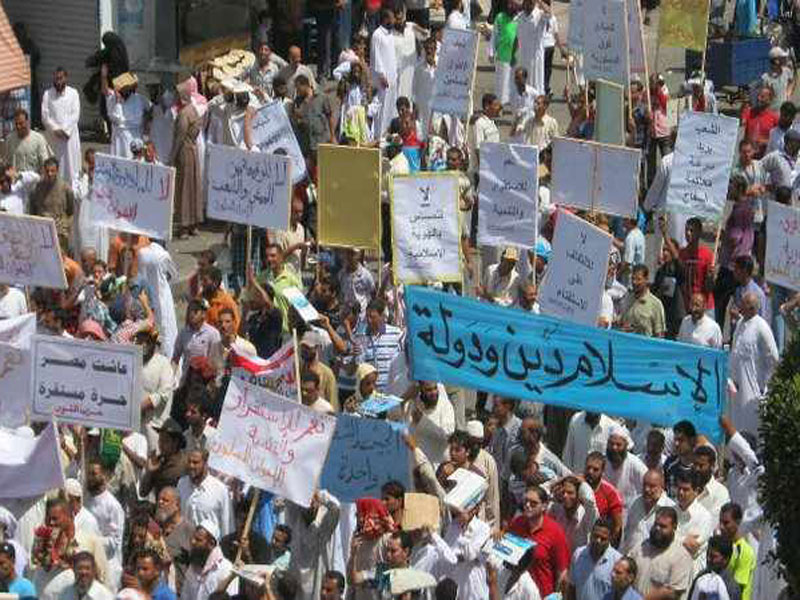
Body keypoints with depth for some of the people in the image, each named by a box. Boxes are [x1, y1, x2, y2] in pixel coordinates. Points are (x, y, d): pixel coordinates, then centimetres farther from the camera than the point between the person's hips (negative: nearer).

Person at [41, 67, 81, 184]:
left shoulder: (73, 93, 2)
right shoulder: (47, 94, 3)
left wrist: (65, 130, -13)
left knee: (72, 162, -1)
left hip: (70, 133, 0)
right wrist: (56, 130, -13)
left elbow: (75, 115, -4)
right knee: (56, 165, -1)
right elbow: (45, 116, -2)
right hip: (54, 135, 0)